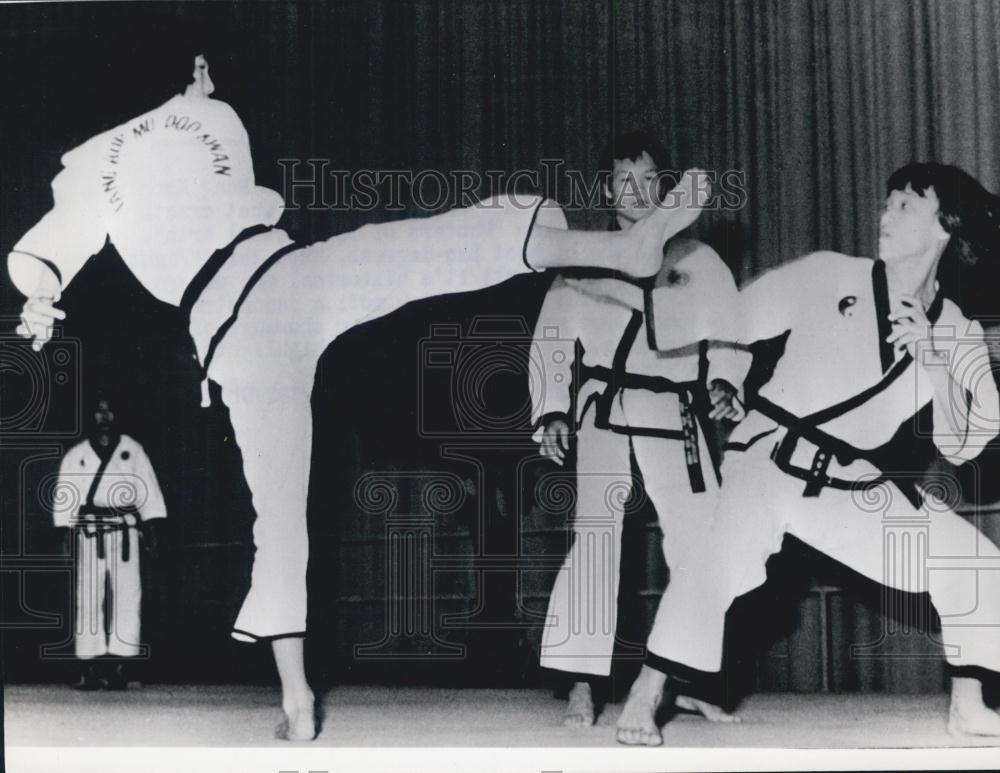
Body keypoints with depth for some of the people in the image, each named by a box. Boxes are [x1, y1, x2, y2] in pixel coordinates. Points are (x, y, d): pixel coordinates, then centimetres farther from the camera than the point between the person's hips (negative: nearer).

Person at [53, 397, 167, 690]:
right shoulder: (75, 456, 8)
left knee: (127, 594, -6)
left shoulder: (133, 451, 8)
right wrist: (67, 534, 1)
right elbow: (64, 497, 8)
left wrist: (150, 525, 0)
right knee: (88, 597, -3)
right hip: (89, 533, 0)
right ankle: (89, 667, 0)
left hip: (125, 531, 0)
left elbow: (147, 488, 7)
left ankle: (120, 663, -3)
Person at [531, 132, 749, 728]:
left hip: (675, 419, 2)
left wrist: (723, 383, -11)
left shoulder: (696, 259, 11)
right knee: (594, 537, -14)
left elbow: (731, 332, 8)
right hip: (604, 413, -1)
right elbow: (553, 339, 9)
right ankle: (581, 686, -9)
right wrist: (552, 412, -1)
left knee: (702, 543, 2)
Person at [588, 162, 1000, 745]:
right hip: (773, 460, -4)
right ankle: (645, 695, -19)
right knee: (725, 553, -32)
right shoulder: (828, 275, -5)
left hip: (860, 487, 4)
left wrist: (929, 359, -17)